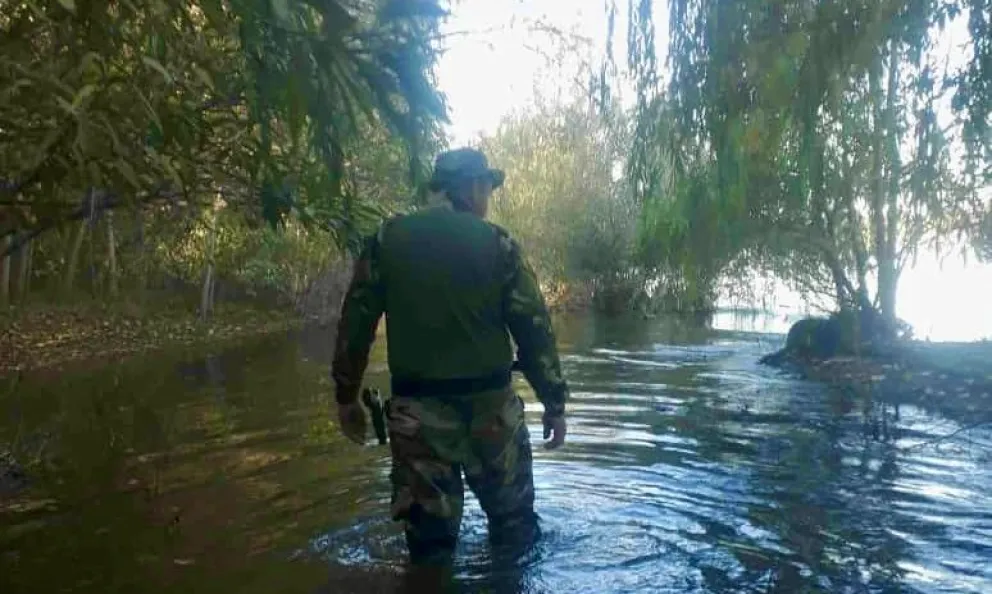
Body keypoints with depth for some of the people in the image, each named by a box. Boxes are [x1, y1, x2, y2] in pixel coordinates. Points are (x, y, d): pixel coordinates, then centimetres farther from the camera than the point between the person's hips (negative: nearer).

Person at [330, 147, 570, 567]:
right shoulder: (496, 243, -2)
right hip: (490, 405, -1)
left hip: (417, 410, 2)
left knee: (429, 535, 11)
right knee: (513, 521, 18)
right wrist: (554, 401, 4)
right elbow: (533, 327, -3)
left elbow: (356, 320, 2)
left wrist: (347, 396, 11)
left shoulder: (389, 239, 3)